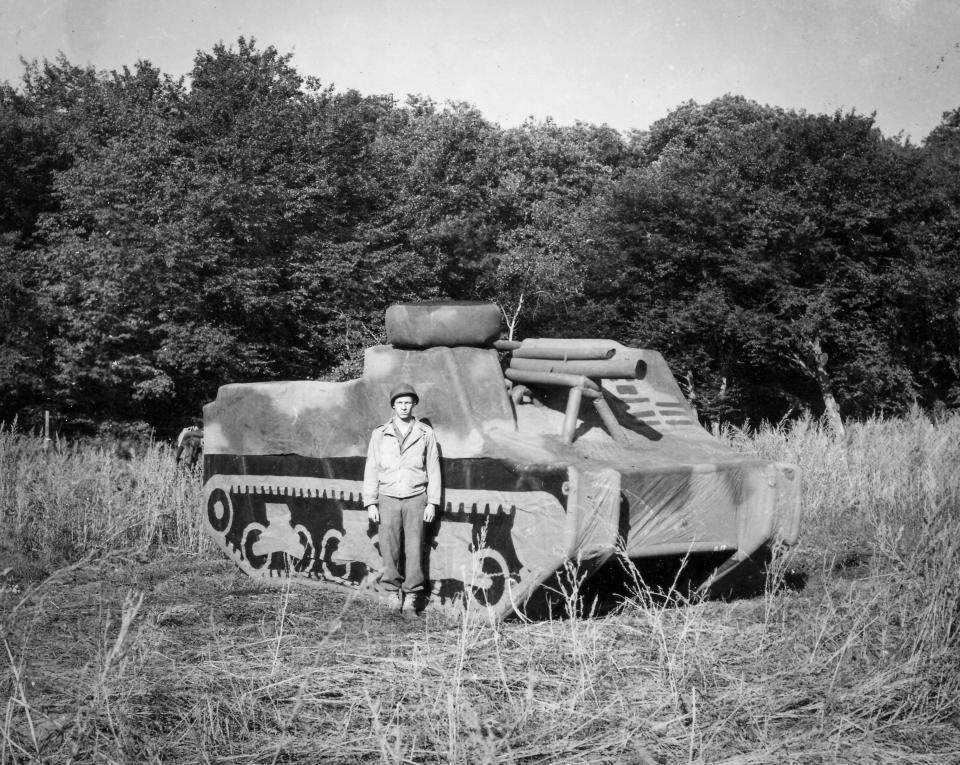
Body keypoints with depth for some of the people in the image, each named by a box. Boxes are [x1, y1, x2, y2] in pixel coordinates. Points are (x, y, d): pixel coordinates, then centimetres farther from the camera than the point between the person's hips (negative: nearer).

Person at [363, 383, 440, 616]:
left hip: (415, 499, 0)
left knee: (414, 551, -3)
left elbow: (433, 469, 6)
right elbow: (371, 469, 7)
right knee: (389, 550, -3)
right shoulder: (380, 434, 6)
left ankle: (410, 601, 4)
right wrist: (370, 503, 2)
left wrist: (432, 503, 0)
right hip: (388, 498, 1)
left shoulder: (426, 433, 5)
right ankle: (394, 594, 8)